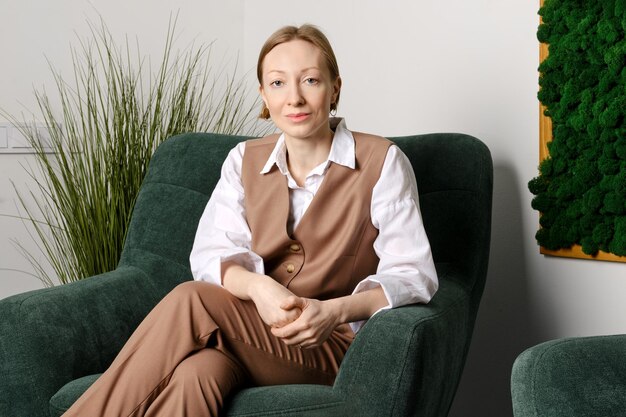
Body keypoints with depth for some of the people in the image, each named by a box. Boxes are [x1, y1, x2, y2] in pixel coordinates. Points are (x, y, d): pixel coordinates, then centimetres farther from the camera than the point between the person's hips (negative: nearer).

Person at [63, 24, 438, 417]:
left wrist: (335, 311, -28)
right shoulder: (245, 160, 10)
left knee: (191, 301, -29)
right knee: (194, 374, -35)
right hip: (252, 324, 3)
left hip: (329, 345, -3)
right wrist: (257, 287, -26)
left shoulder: (381, 162, -3)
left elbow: (413, 274, -9)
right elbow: (210, 255, -2)